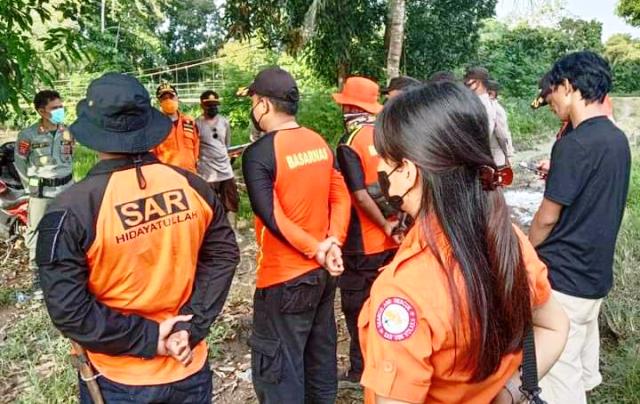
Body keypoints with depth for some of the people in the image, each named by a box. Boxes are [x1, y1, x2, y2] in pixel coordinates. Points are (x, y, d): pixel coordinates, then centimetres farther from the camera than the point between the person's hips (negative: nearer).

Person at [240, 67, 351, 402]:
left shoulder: (259, 153, -16)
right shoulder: (319, 142, 5)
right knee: (321, 352, 22)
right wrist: (333, 243, -6)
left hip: (285, 277, -7)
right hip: (323, 271, 7)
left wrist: (316, 249, -15)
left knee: (278, 367, 6)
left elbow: (273, 218, -22)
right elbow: (341, 197, 3)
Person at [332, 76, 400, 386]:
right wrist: (394, 224, 8)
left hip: (363, 242, -6)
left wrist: (386, 227, -11)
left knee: (358, 306, 9)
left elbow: (361, 196, -21)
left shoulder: (349, 145, -16)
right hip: (393, 238, 6)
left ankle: (360, 370, 21)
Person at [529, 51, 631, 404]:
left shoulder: (574, 143, -21)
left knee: (558, 375, 5)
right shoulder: (617, 139, 6)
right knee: (582, 367, 24)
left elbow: (547, 218, -15)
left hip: (563, 276, -9)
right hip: (596, 273, 9)